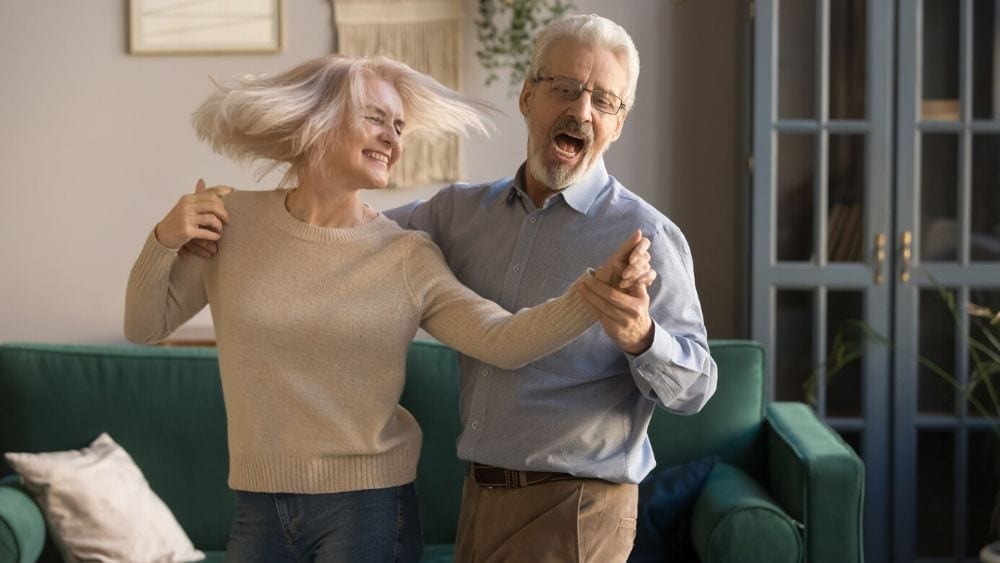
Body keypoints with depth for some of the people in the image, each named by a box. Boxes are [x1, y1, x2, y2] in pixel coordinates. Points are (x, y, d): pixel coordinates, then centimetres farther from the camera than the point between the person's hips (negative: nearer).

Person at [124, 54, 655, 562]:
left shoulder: (406, 256, -5)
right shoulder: (232, 221, -1)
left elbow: (502, 341, -15)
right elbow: (145, 326, 7)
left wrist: (594, 288, -29)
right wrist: (163, 241, -10)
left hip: (367, 507, -2)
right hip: (258, 506, 2)